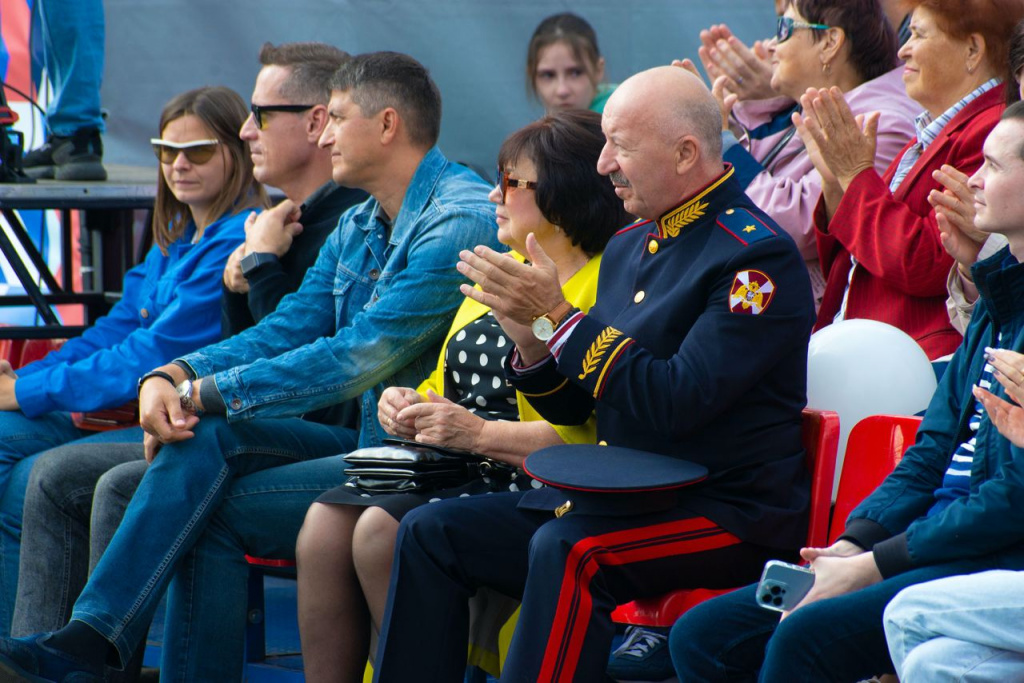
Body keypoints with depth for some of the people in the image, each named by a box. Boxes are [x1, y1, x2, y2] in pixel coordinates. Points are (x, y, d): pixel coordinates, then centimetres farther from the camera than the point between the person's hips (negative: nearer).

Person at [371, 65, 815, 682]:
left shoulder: (758, 256, -13)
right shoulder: (630, 245, 14)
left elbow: (677, 404, -23)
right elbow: (573, 409, 17)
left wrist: (560, 313, -20)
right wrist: (527, 332, -4)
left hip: (728, 515, -9)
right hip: (617, 497, 9)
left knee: (567, 550, -34)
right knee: (431, 532, -2)